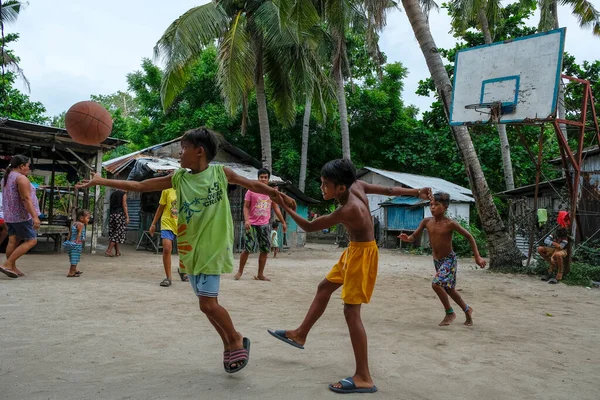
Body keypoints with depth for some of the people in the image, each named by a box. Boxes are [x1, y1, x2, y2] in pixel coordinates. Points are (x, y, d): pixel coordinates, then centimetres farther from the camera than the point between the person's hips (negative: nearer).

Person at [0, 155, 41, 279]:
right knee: (31, 241, -5)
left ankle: (13, 268, 11)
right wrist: (35, 217, -26)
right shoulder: (21, 178, -15)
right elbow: (26, 199, -23)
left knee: (13, 241, 9)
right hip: (22, 216, -10)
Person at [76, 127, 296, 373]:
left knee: (208, 303, -11)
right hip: (190, 250, 5)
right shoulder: (179, 178, 3)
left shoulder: (220, 173, -5)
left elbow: (253, 185, 7)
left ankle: (236, 340, 13)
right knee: (207, 303, 10)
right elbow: (139, 186, 4)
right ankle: (229, 345, 28)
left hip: (213, 249, -5)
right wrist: (100, 181, 0)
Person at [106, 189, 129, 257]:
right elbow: (124, 205, -10)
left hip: (112, 214, 7)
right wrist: (127, 217, -11)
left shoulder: (113, 193, 17)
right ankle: (108, 250, -10)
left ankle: (117, 252, 12)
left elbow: (111, 205, 16)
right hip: (120, 214, -7)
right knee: (118, 233, -3)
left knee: (113, 233, 9)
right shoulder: (124, 193, -2)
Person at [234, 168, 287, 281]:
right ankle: (240, 271, 12)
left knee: (265, 250, 4)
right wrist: (246, 220, -17)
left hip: (265, 225, 4)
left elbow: (276, 208, 15)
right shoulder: (251, 191, -1)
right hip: (252, 224, -4)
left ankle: (260, 274, 14)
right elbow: (246, 207, -2)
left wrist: (283, 222, 12)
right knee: (247, 249, -4)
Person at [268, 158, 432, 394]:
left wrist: (284, 206, -19)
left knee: (351, 311, -10)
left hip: (363, 254, -10)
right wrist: (416, 192, 8)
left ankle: (363, 378, -7)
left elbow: (309, 227, -22)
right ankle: (300, 335, 37)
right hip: (353, 251, 10)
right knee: (324, 288, 20)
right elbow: (389, 191, -1)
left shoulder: (348, 210, -31)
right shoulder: (356, 186, -8)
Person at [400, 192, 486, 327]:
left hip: (449, 260, -6)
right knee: (448, 289, 17)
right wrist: (407, 238, -28)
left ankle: (450, 313, -2)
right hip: (436, 260, 6)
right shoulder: (426, 221, -7)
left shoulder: (450, 223, -19)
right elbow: (414, 236, -4)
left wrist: (477, 256, -10)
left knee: (436, 284, -24)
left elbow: (469, 236, -9)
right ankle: (467, 310, 41)